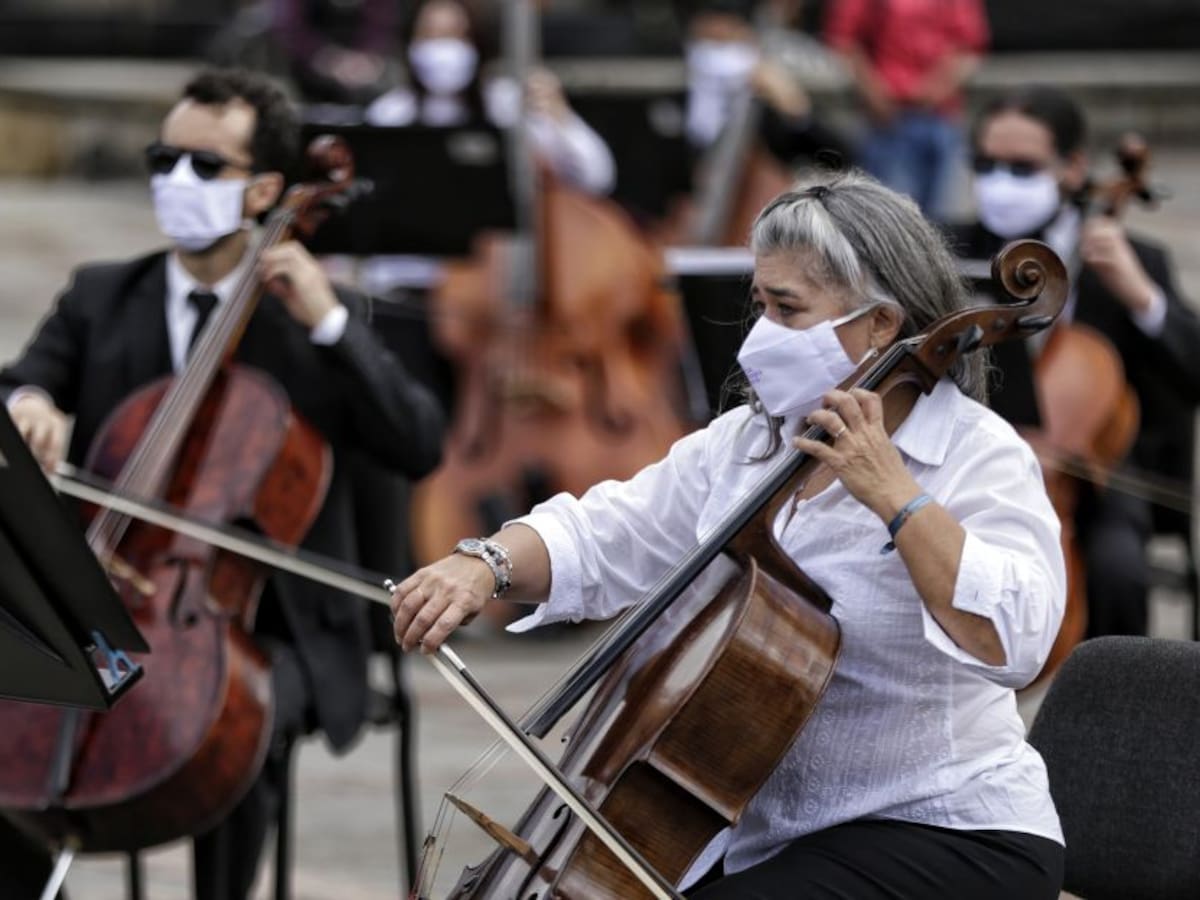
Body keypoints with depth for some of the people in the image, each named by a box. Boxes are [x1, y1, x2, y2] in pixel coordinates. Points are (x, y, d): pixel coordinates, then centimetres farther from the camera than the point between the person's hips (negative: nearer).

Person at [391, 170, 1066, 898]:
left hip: (949, 839, -7)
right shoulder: (744, 442, 8)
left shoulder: (978, 455, -13)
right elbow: (598, 538, 10)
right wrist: (486, 565, -10)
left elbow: (1013, 640, -27)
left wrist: (894, 496, -31)